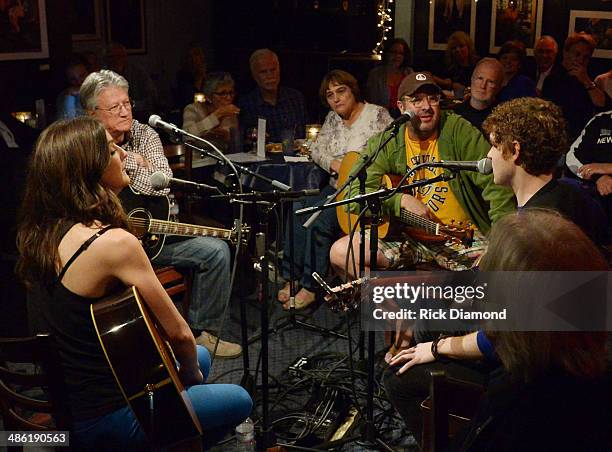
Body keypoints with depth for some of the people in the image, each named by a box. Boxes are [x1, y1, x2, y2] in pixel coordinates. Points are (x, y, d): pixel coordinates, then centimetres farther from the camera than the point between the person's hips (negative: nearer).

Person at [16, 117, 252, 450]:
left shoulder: (39, 234, -3)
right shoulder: (114, 242, -27)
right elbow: (178, 333, -18)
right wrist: (191, 374, 2)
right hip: (103, 419, -8)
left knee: (201, 356, 28)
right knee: (239, 401, 15)